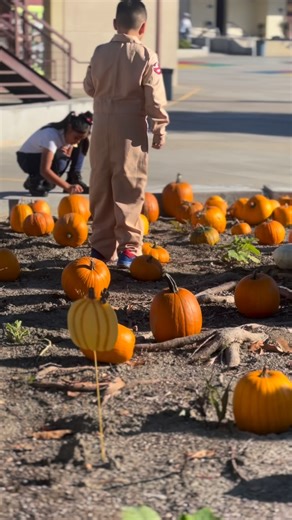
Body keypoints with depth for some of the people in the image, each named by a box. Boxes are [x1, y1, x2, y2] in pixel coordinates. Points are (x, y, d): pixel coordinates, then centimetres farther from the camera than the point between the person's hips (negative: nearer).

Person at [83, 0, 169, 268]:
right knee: (129, 188, 0)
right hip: (131, 129, -3)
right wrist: (160, 128, 0)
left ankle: (102, 246, 16)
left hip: (102, 127, 4)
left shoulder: (101, 52, 0)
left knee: (101, 187, 11)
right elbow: (155, 97, -9)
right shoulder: (146, 56, -10)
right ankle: (129, 246, -2)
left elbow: (89, 87, 9)